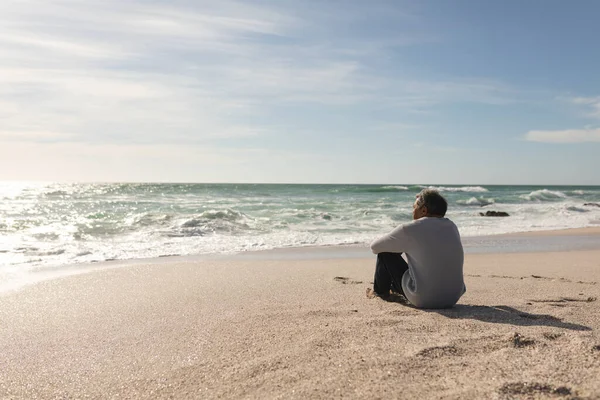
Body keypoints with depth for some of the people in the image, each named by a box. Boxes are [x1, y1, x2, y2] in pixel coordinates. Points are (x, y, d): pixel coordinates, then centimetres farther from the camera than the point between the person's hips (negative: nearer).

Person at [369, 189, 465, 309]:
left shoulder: (409, 229, -14)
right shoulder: (452, 227, 3)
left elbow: (375, 247, -1)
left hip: (423, 300, -6)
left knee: (385, 252, 8)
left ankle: (380, 292, 30)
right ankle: (394, 287, 52)